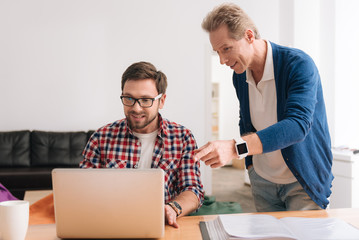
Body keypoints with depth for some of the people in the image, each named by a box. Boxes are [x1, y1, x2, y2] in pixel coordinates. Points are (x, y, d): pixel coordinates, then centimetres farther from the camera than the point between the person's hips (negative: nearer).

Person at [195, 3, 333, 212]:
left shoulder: (299, 64, -20)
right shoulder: (239, 75, 0)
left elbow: (298, 124, -35)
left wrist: (236, 148, -46)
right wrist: (250, 163, 7)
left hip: (303, 181, -5)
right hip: (262, 181, 5)